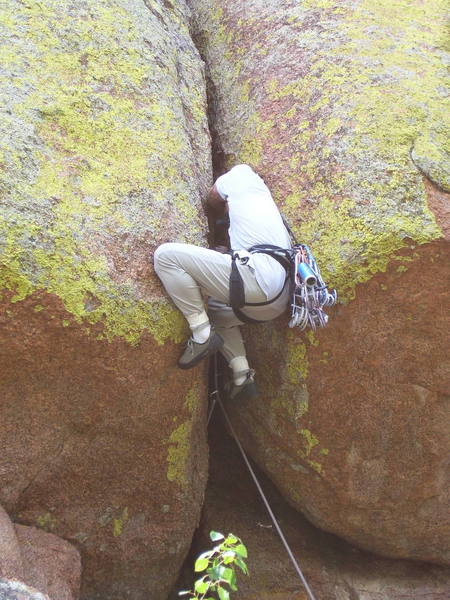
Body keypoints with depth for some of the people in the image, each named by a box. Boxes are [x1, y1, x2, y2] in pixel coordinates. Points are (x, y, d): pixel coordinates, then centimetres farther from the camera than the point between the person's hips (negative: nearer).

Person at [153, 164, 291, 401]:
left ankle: (202, 335, -10)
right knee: (218, 310, 37)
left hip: (257, 276, -10)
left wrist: (214, 220, 45)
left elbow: (212, 203, 27)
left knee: (166, 255, -10)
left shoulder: (241, 174, 15)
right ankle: (243, 377, 21)